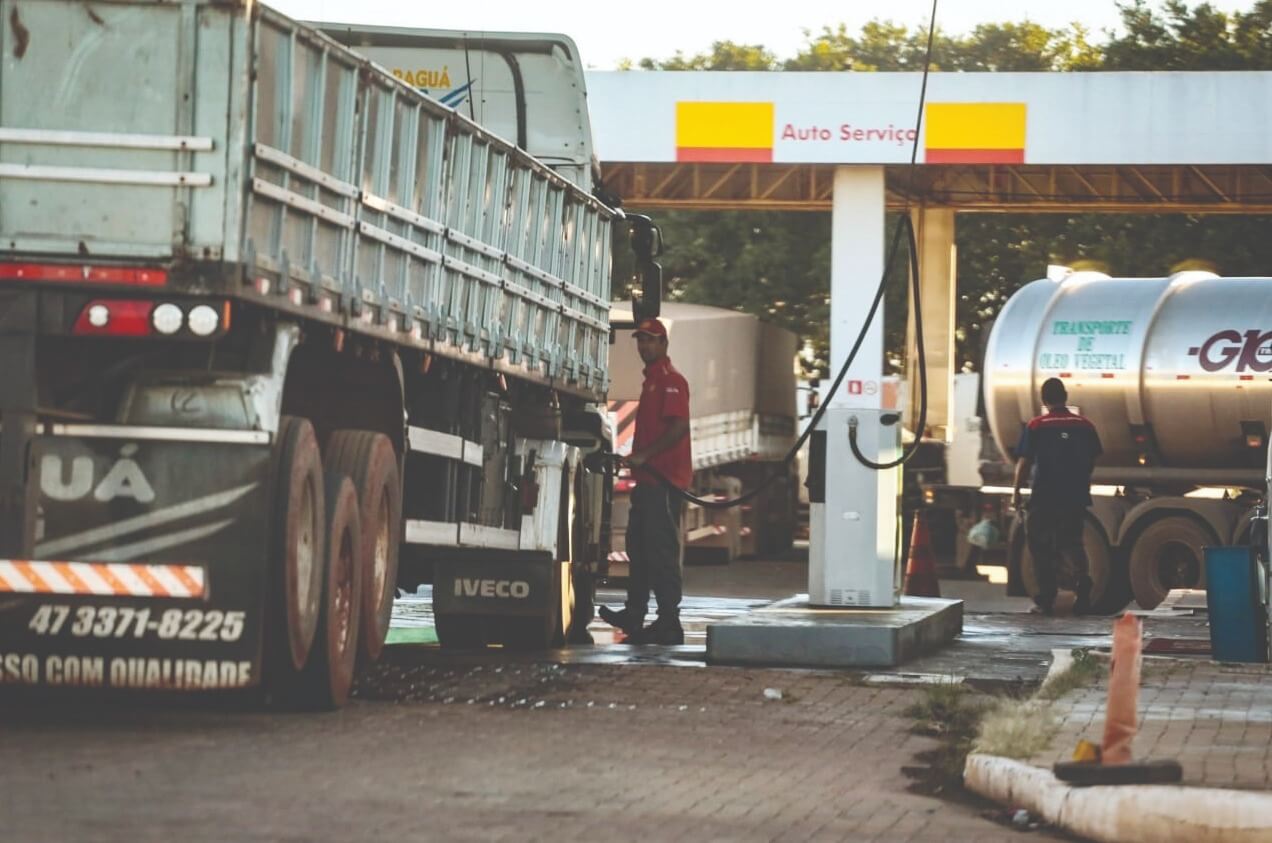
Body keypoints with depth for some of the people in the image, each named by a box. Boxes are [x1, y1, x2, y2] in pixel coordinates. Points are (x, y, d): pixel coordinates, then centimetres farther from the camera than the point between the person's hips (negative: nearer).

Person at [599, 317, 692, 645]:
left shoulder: (670, 380, -11)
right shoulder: (652, 380, 21)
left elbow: (678, 428, -22)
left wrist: (643, 455, -24)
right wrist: (637, 459, 20)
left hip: (664, 481, -11)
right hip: (648, 479, 11)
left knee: (661, 551, -10)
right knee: (638, 547, 16)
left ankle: (669, 625, -9)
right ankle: (634, 616, 25)